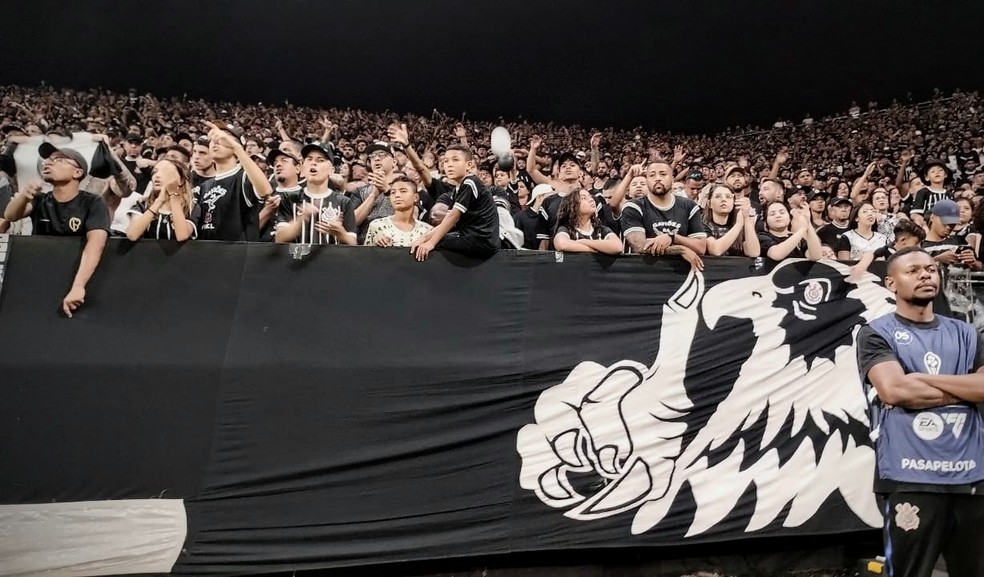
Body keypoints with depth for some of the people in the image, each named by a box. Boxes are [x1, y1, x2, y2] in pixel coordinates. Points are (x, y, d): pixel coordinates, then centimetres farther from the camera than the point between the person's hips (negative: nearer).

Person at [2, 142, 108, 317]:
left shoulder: (93, 203, -7)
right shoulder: (39, 200, 7)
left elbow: (96, 244, -23)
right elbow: (10, 215, -12)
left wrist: (77, 286, -37)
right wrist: (24, 194, -35)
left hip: (82, 283, -3)